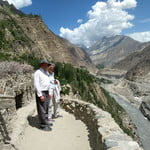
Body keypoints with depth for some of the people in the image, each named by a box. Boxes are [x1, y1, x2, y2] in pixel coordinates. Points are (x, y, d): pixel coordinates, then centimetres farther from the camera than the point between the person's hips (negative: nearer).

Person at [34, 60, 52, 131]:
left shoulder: (46, 73, 15)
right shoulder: (38, 72, -11)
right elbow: (36, 84, -17)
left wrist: (49, 93, 16)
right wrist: (40, 95, -21)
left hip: (46, 93, 8)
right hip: (41, 93, -8)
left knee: (46, 109, 14)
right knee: (42, 110, -5)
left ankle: (46, 122, 25)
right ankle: (43, 125, 1)